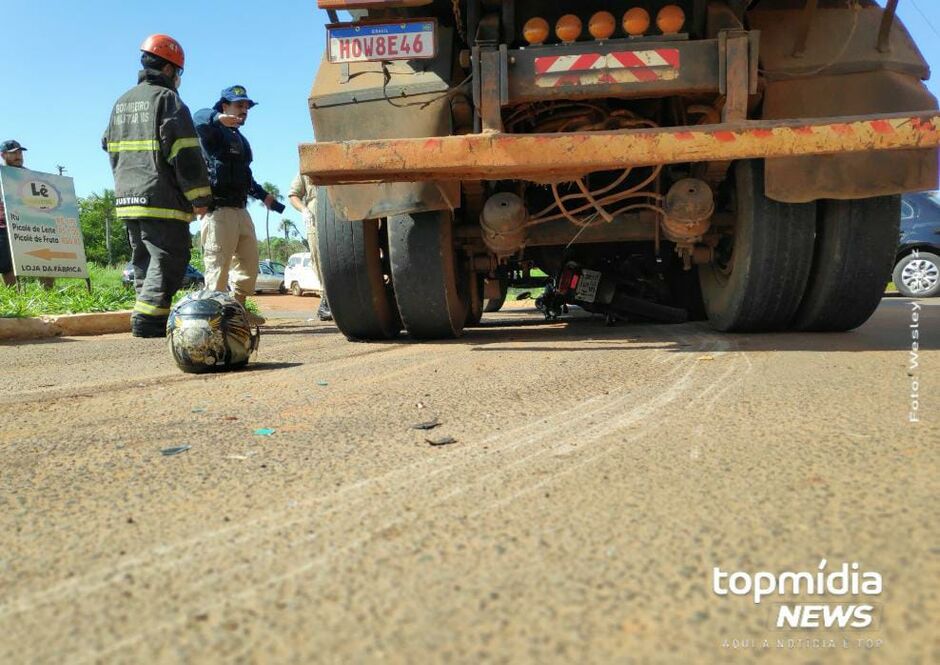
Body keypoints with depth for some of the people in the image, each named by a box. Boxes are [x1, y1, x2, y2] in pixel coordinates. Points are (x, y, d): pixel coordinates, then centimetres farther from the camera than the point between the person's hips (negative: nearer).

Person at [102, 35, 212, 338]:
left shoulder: (121, 103, 21)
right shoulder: (167, 98, -4)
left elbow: (111, 150, 26)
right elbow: (185, 153, -12)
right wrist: (200, 197, -10)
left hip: (127, 199, 8)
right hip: (162, 201, -8)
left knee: (144, 263, 13)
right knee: (169, 261, -8)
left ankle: (148, 319, 13)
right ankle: (148, 319, -16)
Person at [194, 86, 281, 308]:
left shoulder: (240, 139, 27)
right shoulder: (215, 131, -1)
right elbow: (200, 120, -26)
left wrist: (263, 195, 32)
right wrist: (218, 118, -47)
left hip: (240, 210, 9)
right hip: (218, 209, -9)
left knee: (249, 266, 11)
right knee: (218, 269, -10)